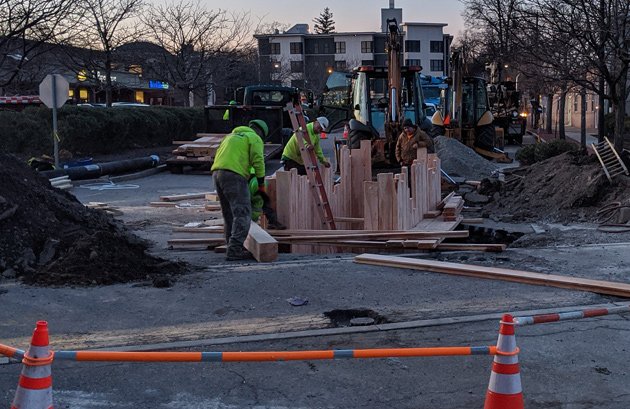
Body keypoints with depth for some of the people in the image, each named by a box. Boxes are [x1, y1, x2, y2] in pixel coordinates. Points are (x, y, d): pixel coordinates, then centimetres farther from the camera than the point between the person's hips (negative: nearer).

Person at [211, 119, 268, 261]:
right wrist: (261, 183, 6)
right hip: (234, 175, -8)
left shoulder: (231, 135, 32)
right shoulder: (255, 138, 9)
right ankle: (235, 250, -18)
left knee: (229, 214, 16)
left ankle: (233, 247, 20)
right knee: (242, 214, -10)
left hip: (216, 172, 8)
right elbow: (258, 161, -2)